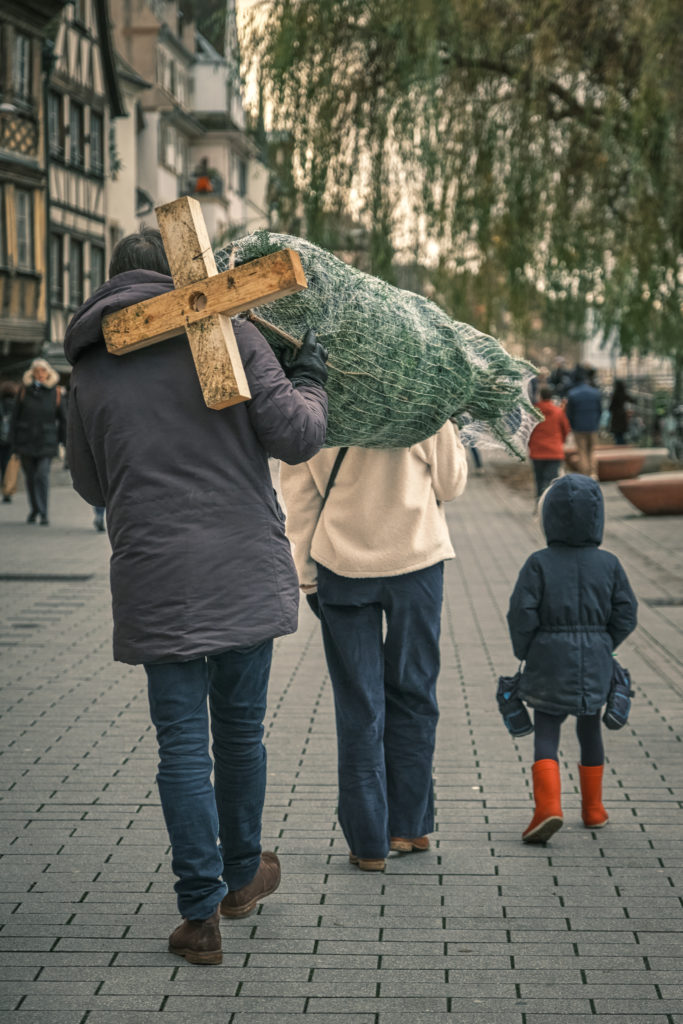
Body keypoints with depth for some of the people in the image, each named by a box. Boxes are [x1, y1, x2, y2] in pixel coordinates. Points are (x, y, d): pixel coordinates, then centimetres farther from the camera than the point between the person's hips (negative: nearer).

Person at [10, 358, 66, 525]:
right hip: (26, 441, 2)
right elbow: (15, 416, 5)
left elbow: (62, 418, 8)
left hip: (47, 441, -2)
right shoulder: (25, 390, 4)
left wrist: (63, 440, 5)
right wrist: (14, 441, 1)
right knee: (30, 477, 10)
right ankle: (34, 510, 27)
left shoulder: (55, 391, 3)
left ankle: (43, 514, -13)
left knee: (42, 476, -13)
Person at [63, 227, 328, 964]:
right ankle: (241, 875, 34)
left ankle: (201, 914, 5)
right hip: (246, 570, 0)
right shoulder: (227, 334, -3)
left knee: (183, 744, 5)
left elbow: (91, 485, 14)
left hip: (156, 578, 0)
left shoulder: (90, 369, 4)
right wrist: (309, 378, 10)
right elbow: (296, 436, -8)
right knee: (241, 729, 16)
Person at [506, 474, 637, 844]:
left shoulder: (539, 564, -9)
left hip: (549, 662, -3)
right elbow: (625, 614, -1)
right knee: (590, 730, 17)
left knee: (546, 734, 0)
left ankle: (548, 804, -20)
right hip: (595, 663, 3)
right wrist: (603, 645, 14)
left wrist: (525, 652, 4)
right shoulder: (608, 564, -1)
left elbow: (522, 614, -12)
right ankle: (593, 808, 26)